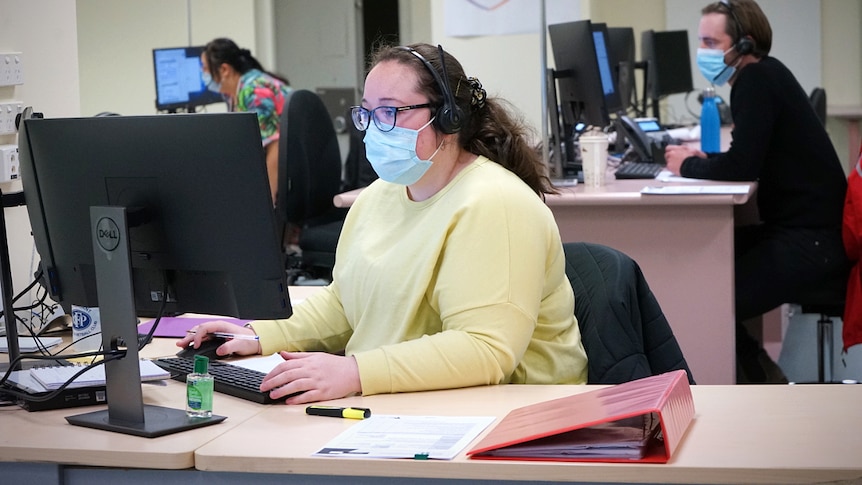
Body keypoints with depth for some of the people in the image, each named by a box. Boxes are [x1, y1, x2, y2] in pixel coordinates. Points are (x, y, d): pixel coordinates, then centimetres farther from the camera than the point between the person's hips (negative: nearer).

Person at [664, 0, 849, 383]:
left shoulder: (757, 80, -16)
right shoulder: (763, 76, 14)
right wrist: (705, 161, 6)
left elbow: (741, 167, -24)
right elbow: (751, 161, 22)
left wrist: (688, 166, -7)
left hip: (811, 241, -10)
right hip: (797, 228, 10)